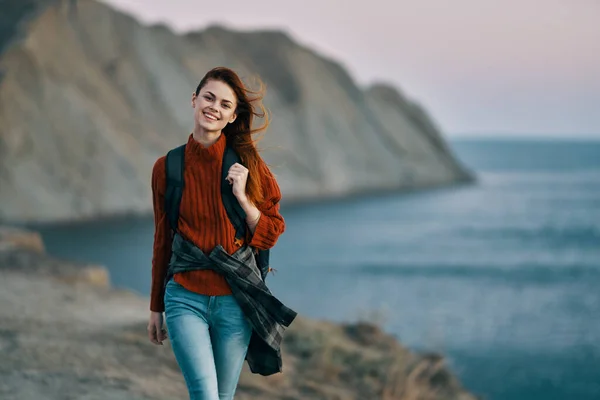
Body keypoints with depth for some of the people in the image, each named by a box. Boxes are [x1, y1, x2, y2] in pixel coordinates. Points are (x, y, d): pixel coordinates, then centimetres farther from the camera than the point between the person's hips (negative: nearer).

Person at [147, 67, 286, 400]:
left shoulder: (246, 163, 0)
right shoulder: (168, 167, 2)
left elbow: (271, 234, 2)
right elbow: (162, 240, 11)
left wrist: (242, 197, -14)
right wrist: (155, 308, 15)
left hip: (234, 300, 1)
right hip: (185, 297, -1)